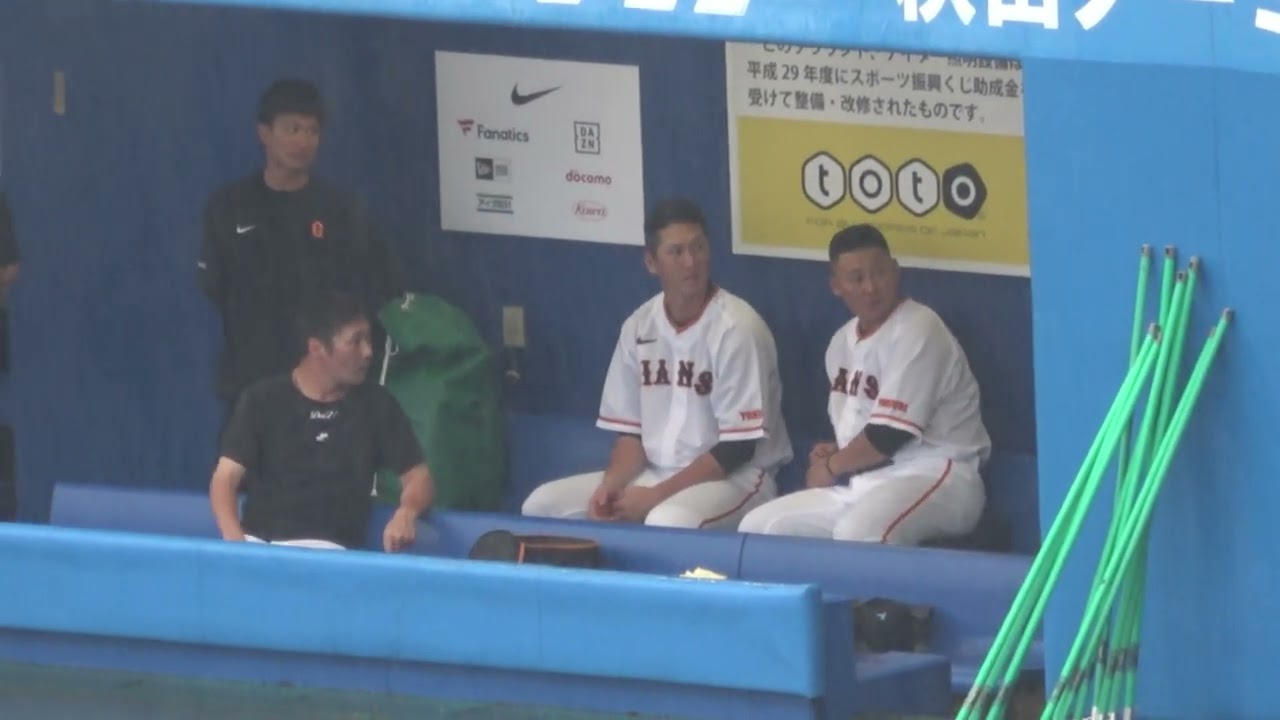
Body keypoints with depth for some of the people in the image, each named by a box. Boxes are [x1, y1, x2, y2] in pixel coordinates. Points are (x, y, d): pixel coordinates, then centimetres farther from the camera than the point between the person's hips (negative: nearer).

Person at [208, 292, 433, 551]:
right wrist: (234, 540, -19)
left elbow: (418, 476, 13)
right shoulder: (263, 400, 6)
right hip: (259, 544, 0)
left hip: (329, 551, 0)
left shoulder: (375, 404, 11)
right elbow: (225, 478, 1)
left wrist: (405, 513, -11)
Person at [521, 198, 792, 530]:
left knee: (667, 523, -39)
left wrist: (656, 495, -20)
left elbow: (737, 449, -17)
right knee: (543, 505, -7)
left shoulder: (736, 328, -16)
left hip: (734, 477, -7)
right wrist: (610, 486, -12)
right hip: (655, 474, 7)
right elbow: (631, 430, 9)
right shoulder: (639, 327, 4)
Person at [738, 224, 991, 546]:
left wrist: (831, 467, -4)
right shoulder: (843, 342, 13)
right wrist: (835, 454, 2)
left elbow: (891, 434, -18)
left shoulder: (918, 331, -13)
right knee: (757, 528, -1)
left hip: (935, 477, -9)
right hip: (862, 483, 9)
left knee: (857, 533, -40)